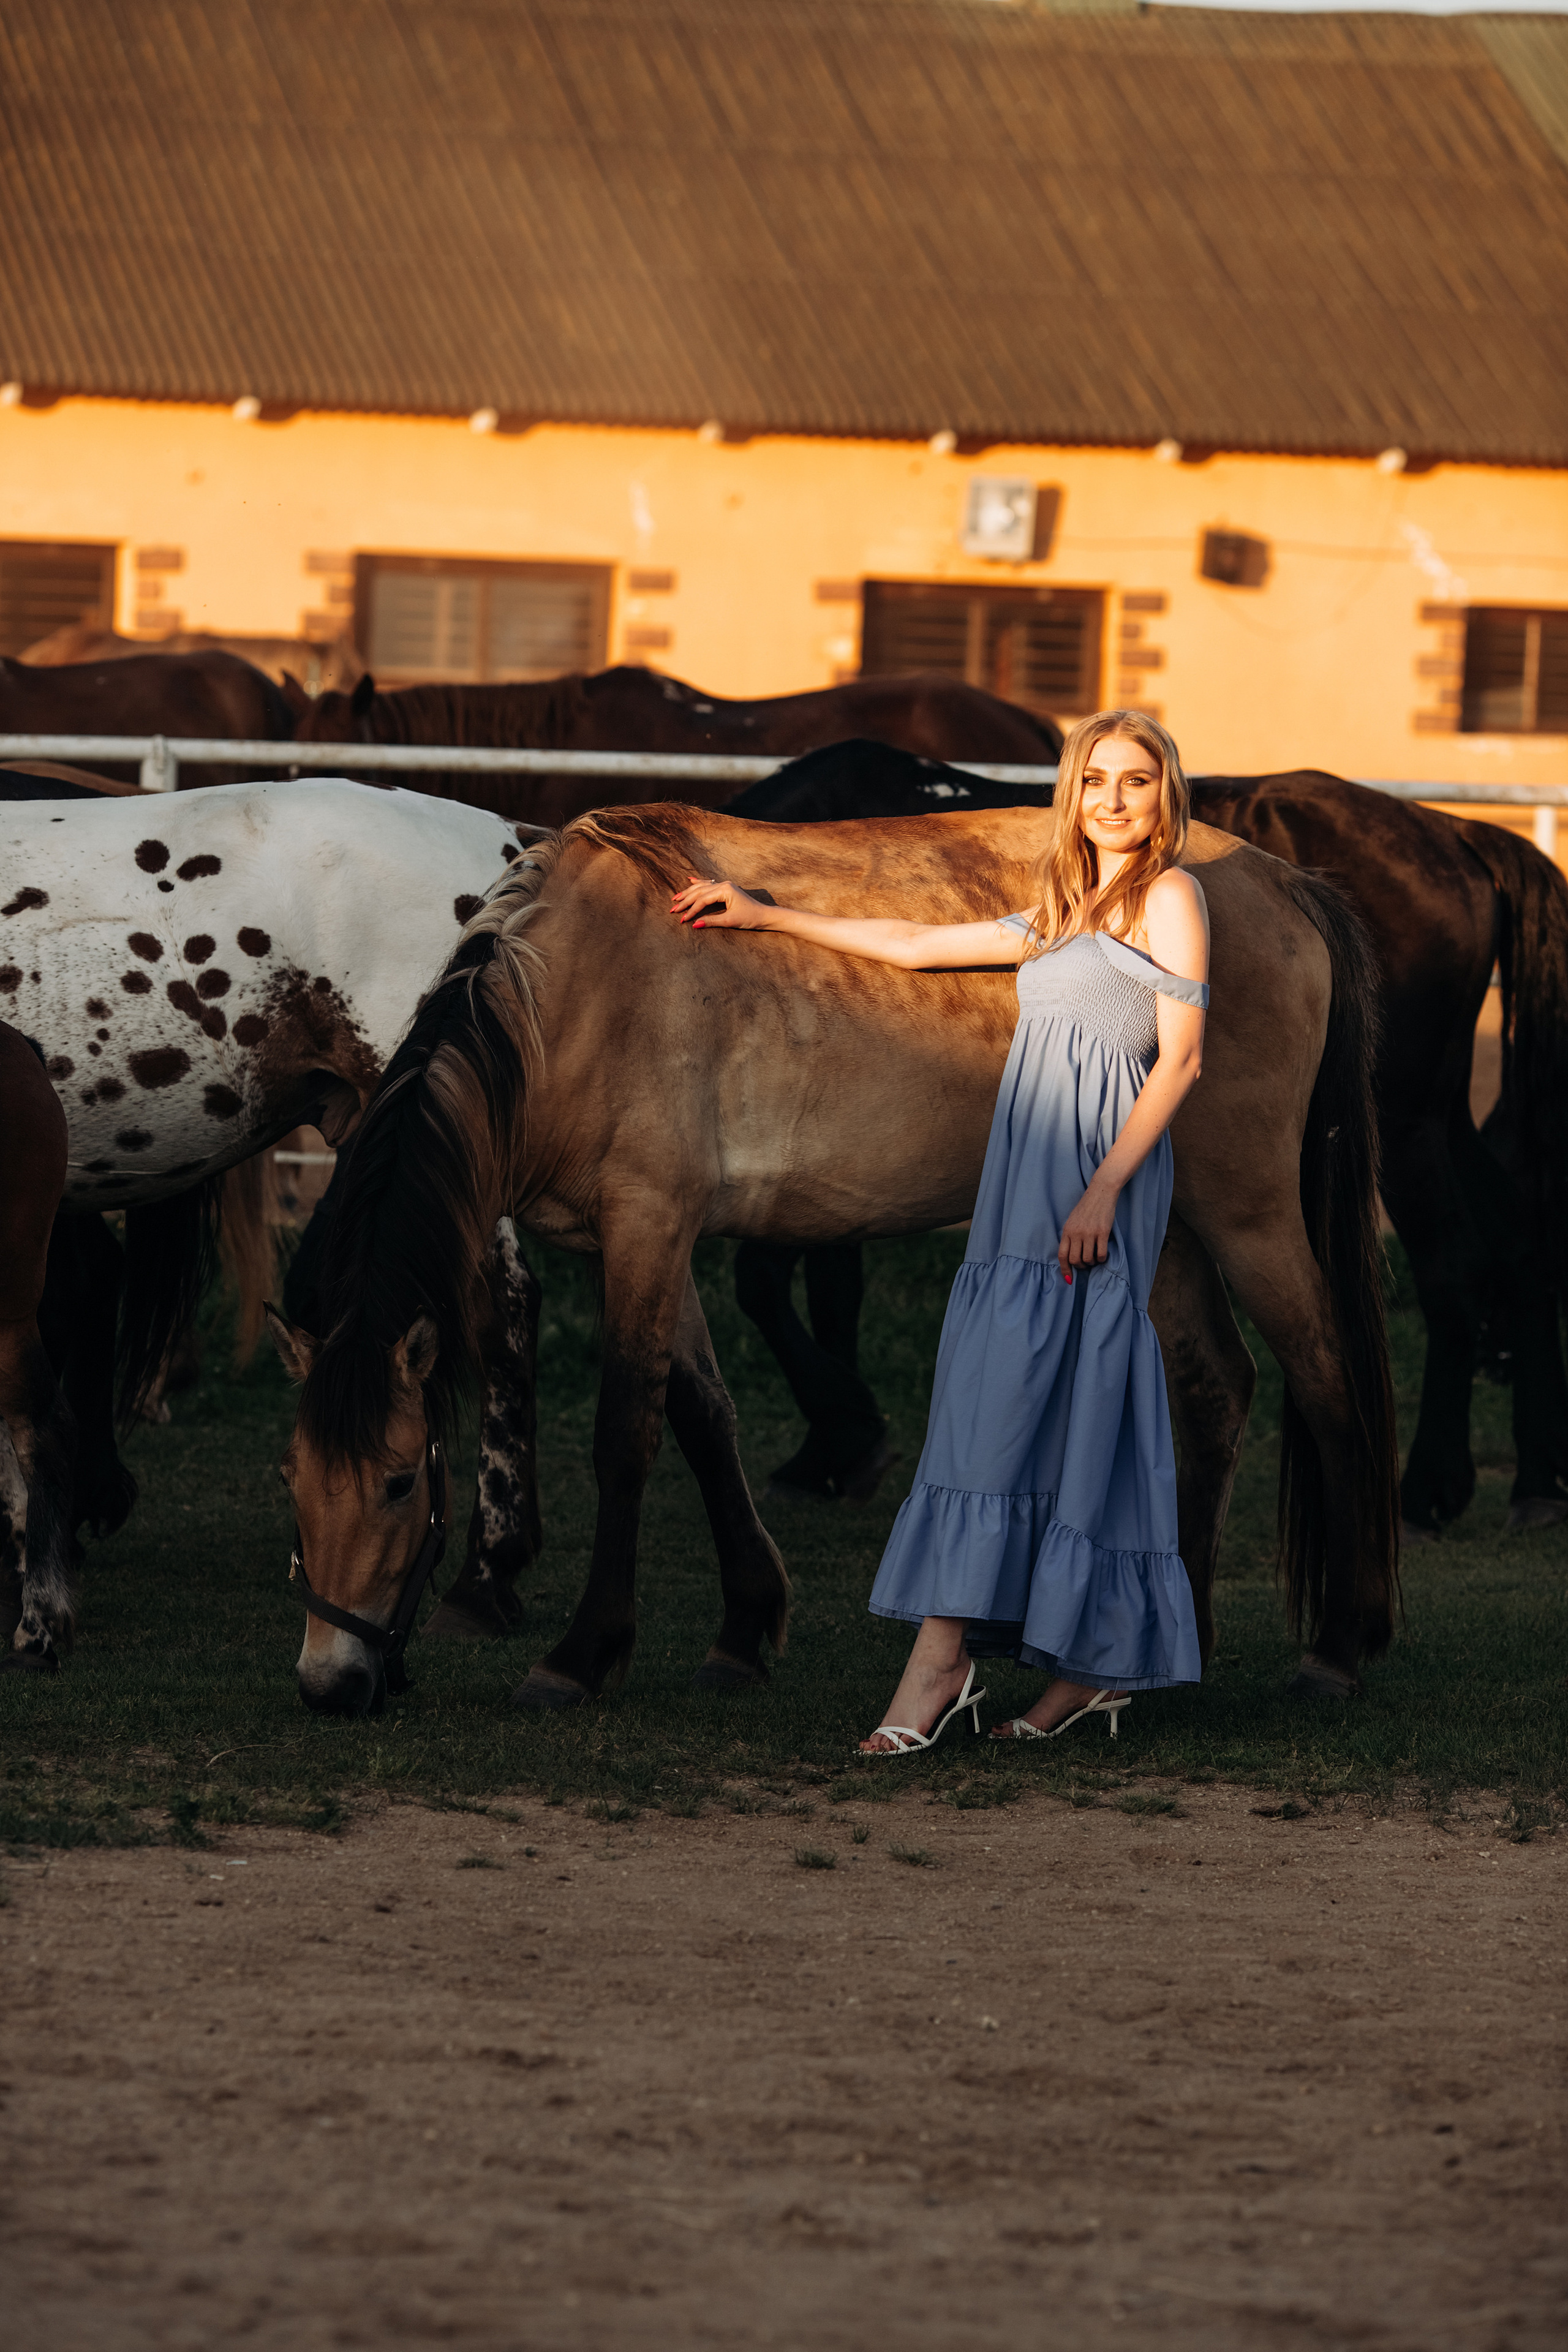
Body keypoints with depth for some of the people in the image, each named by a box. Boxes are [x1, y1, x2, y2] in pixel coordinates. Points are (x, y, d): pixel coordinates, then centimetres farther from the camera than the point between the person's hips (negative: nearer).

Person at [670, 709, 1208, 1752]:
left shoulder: (1169, 896, 0)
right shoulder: (1063, 915, 23)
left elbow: (1181, 1056, -8)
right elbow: (918, 945, 31)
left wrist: (1104, 1189, -17)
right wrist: (767, 918, 33)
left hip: (1097, 1165, -8)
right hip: (1031, 1189, 8)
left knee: (1015, 1399, -14)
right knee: (1054, 1412, 2)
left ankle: (943, 1658, -20)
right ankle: (1093, 1663, 2)